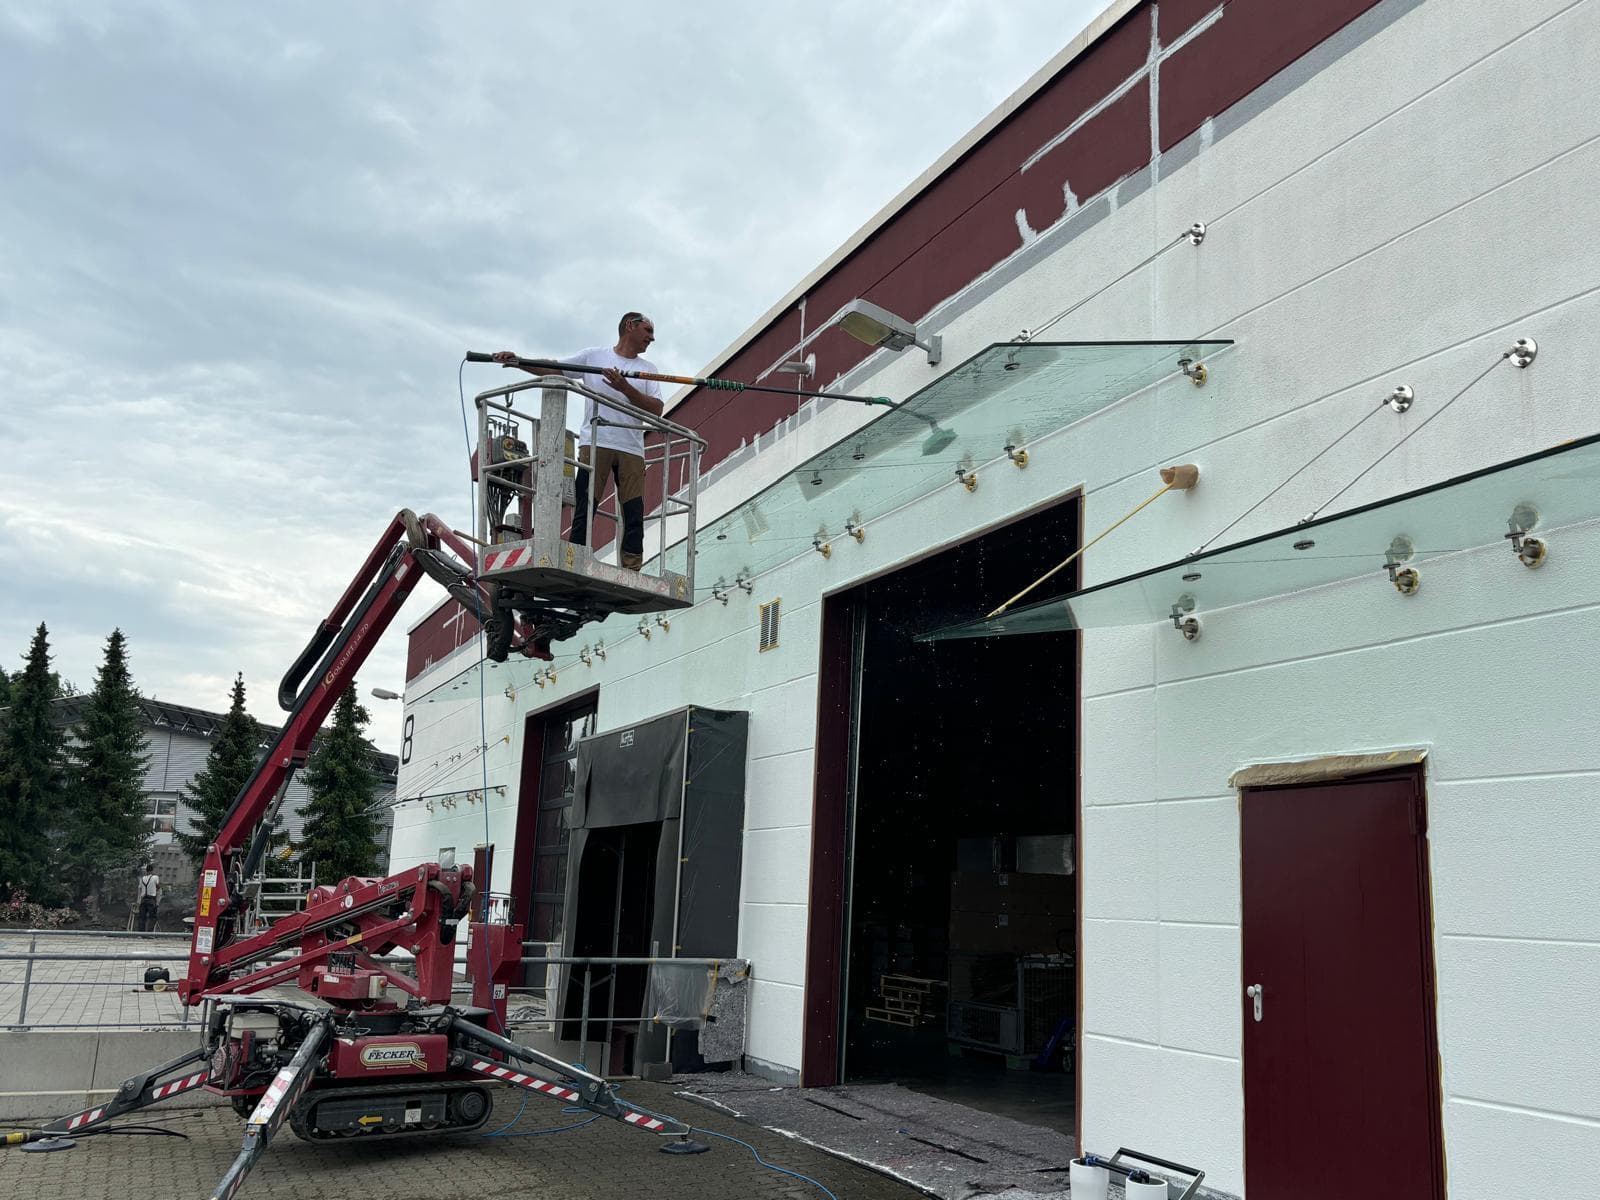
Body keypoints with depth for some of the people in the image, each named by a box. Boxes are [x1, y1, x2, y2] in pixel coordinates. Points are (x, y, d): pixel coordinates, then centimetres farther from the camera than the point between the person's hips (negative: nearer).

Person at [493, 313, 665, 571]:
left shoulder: (648, 368, 17)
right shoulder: (593, 356, 13)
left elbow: (657, 408, 4)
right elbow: (553, 370, 10)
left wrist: (625, 388, -9)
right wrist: (516, 362, -4)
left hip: (632, 450, 2)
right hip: (595, 443, -2)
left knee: (634, 516, -5)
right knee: (584, 511, -8)